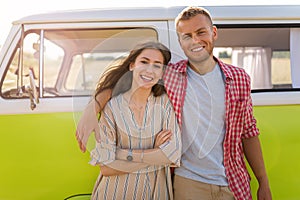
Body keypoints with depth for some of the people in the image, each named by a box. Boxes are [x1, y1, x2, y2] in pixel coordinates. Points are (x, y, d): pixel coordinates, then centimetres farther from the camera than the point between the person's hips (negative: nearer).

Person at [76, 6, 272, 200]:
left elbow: (248, 133, 6)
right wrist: (91, 112, -14)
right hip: (187, 184, -2)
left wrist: (264, 184, 7)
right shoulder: (169, 75, -6)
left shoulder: (239, 78, 0)